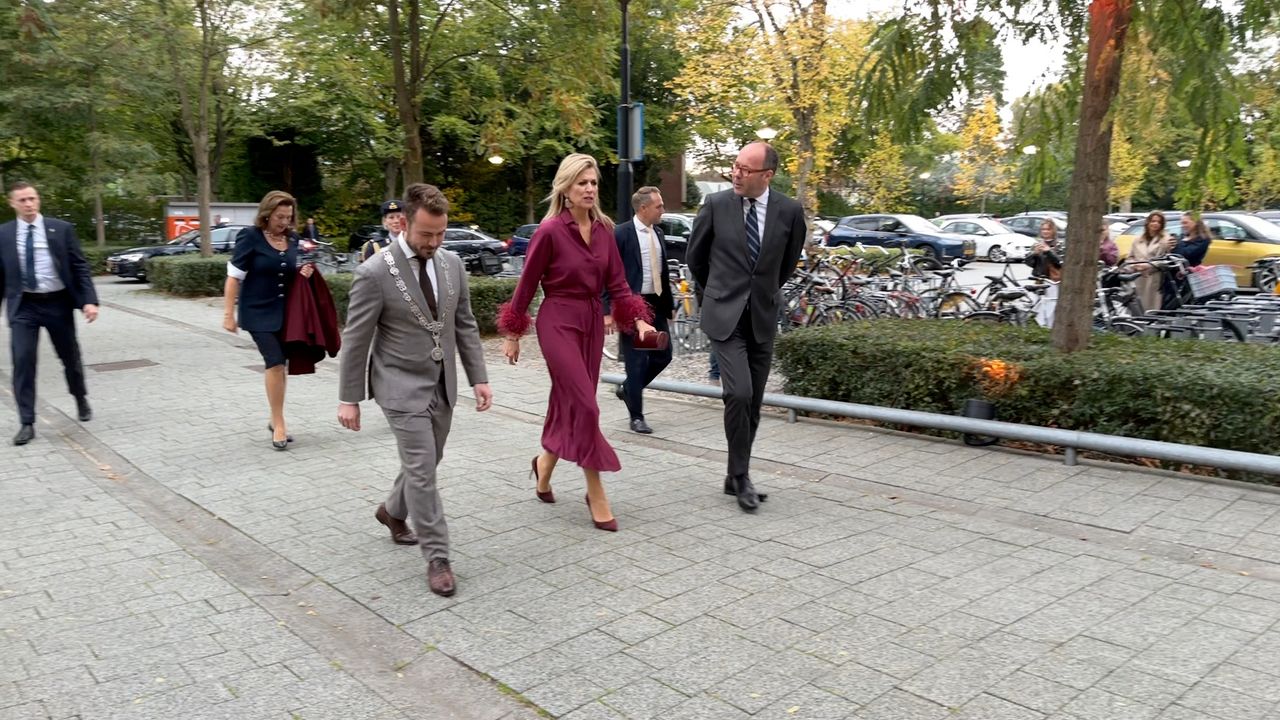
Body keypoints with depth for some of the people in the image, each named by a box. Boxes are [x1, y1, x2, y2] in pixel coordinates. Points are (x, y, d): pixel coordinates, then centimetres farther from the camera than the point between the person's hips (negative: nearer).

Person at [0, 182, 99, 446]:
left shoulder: (61, 229, -2)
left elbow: (80, 267, -3)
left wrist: (90, 300, -14)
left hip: (57, 303, 0)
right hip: (23, 307, 0)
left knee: (70, 357, 14)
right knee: (23, 362, -6)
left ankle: (81, 400, 40)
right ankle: (27, 423, 0)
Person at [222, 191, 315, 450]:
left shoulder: (292, 239, 6)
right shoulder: (250, 237, -10)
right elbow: (234, 277, -10)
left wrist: (301, 273, -1)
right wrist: (228, 314, -14)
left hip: (286, 311, 5)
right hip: (258, 312, -5)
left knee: (279, 365, 9)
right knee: (275, 362, -13)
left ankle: (275, 419, 22)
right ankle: (279, 423, -4)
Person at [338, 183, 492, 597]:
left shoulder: (451, 264, 1)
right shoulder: (375, 272, -16)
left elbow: (465, 326, 8)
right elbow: (355, 340, -11)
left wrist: (478, 378, 4)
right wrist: (349, 398, -8)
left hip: (442, 384, 6)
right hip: (402, 385, -6)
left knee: (426, 463, 18)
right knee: (422, 470, -6)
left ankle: (393, 511, 46)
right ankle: (437, 557, 5)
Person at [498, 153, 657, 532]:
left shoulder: (603, 230, 4)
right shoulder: (549, 230, -12)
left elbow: (616, 282, 6)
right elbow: (527, 285, -6)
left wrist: (638, 320, -8)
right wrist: (512, 335, -1)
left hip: (592, 323, 6)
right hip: (558, 323, -6)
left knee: (569, 403, 14)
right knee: (585, 406, -10)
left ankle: (544, 463, 39)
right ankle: (596, 498, 0)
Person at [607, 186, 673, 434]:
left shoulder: (658, 233, 11)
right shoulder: (621, 234, -11)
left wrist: (669, 305, 17)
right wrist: (608, 311, -17)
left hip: (656, 304, 7)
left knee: (663, 355, 9)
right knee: (637, 361, -1)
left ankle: (627, 389, 32)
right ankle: (636, 416, 12)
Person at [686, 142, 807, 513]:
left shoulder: (789, 211, -2)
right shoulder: (716, 204, -6)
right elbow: (695, 257, 9)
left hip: (763, 319, 3)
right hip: (725, 316, -3)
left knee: (753, 403, 7)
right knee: (739, 393, -16)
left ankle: (736, 477, 22)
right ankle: (742, 476, 1)